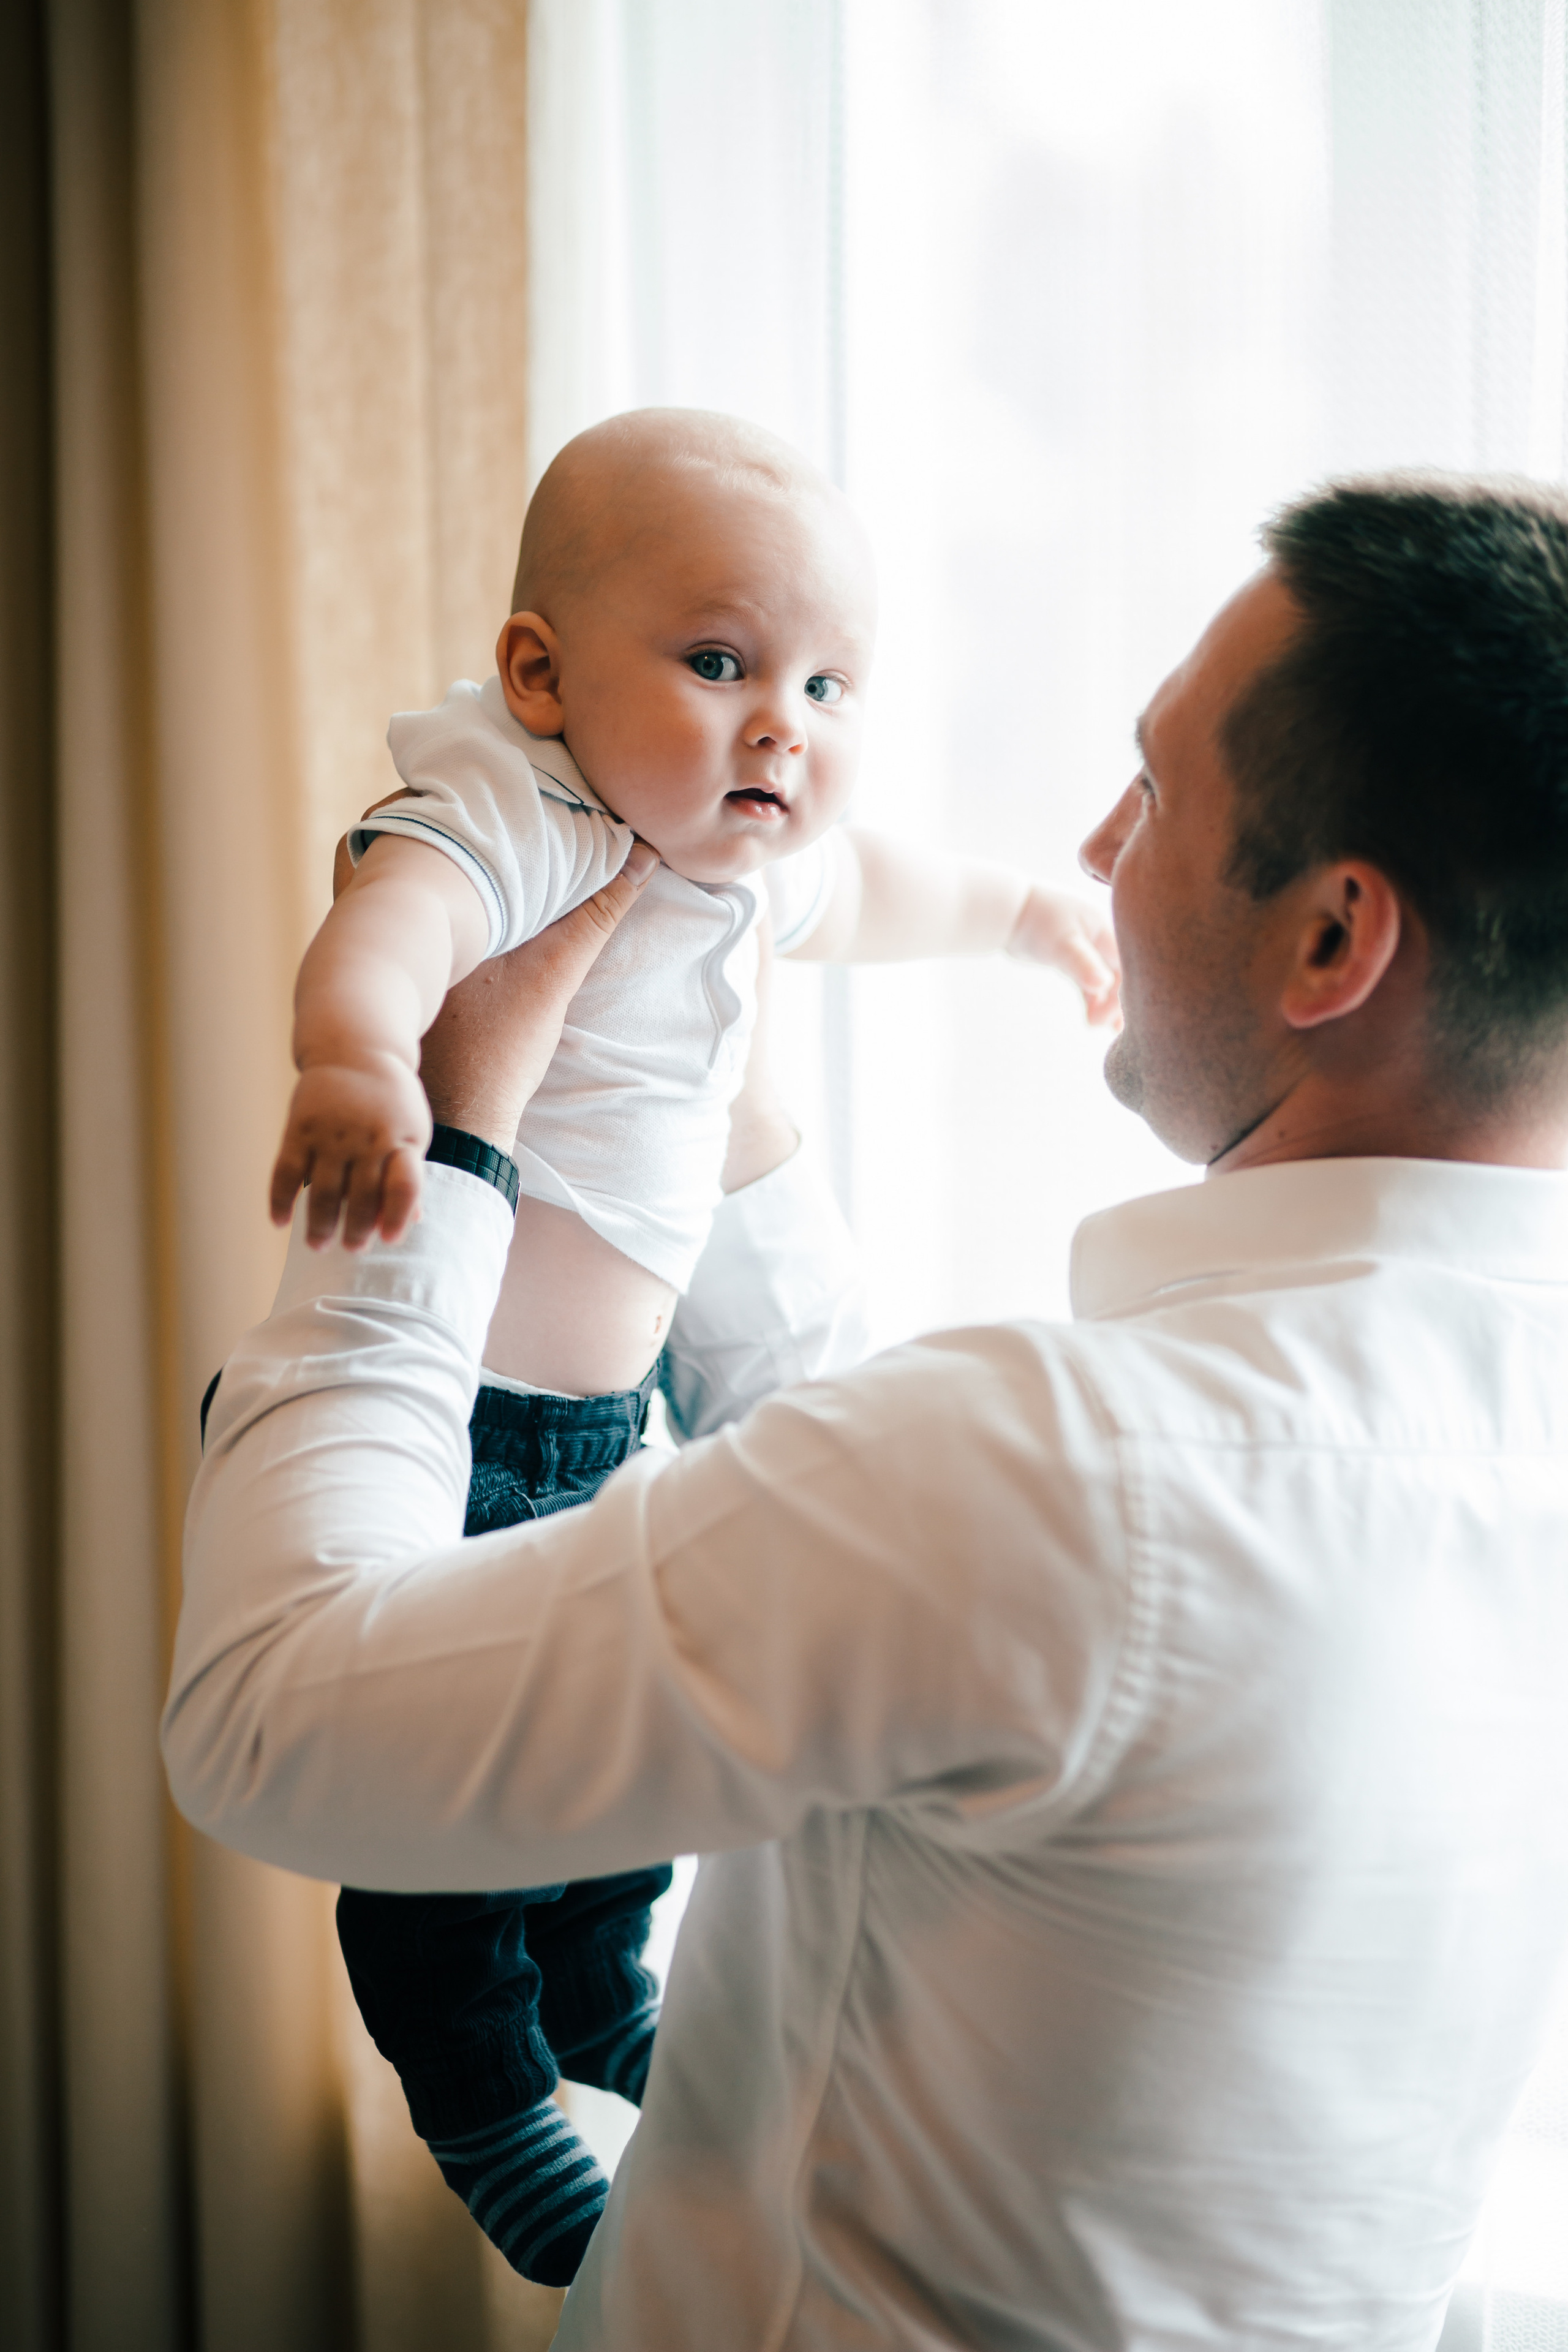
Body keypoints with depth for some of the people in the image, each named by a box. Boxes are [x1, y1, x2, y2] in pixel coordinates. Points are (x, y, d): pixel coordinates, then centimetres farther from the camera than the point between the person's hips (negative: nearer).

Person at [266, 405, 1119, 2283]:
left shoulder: (743, 857, 2)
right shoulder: (513, 821, -26)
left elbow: (866, 887, 25)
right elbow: (384, 919, -48)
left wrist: (1026, 911, 37)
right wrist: (355, 1054, -69)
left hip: (614, 1412, 9)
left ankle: (600, 2006, 51)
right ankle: (488, 2108, 32)